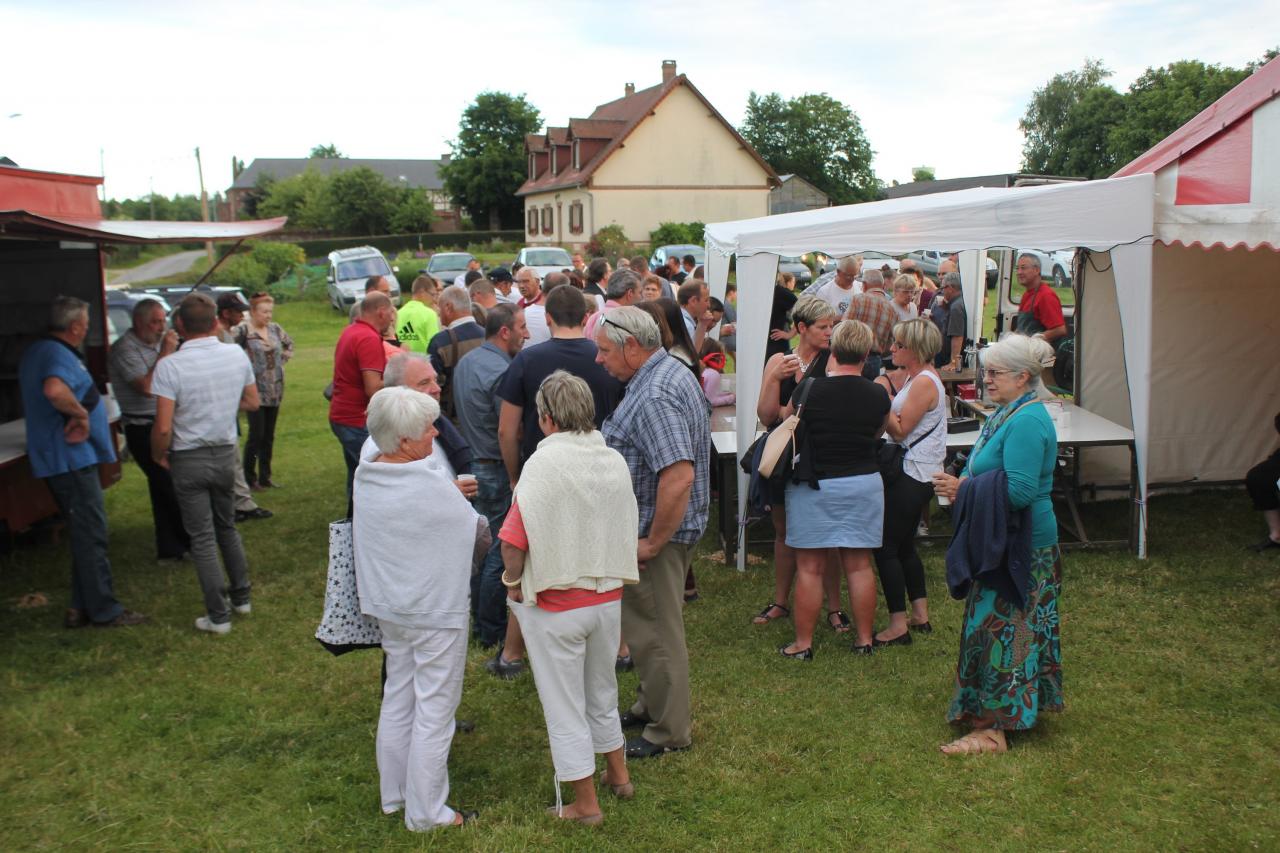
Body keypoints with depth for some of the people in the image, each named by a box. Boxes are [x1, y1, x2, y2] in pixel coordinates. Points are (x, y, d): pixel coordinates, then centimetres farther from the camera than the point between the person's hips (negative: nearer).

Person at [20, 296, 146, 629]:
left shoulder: (38, 352, 14)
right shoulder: (60, 356, -19)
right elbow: (54, 390, -40)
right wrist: (80, 413, -25)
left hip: (62, 459, 10)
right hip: (71, 458, -10)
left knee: (85, 534, 16)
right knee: (91, 535, -2)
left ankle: (81, 608, 21)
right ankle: (105, 611, 5)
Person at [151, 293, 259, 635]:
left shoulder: (170, 366, -18)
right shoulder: (237, 355, -4)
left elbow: (163, 428, -20)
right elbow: (252, 402, 8)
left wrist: (158, 455, -2)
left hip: (189, 460, -4)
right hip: (226, 453, 4)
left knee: (203, 538, 4)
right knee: (227, 527, 22)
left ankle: (218, 616, 9)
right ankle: (241, 596, 30)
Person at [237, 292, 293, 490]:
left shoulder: (275, 329, 7)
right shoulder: (244, 331, -11)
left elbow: (289, 344, 24)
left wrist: (282, 361, 12)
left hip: (275, 391, 6)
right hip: (255, 390, -6)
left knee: (269, 436, 10)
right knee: (256, 435, -4)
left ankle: (265, 477, 19)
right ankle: (249, 478, 8)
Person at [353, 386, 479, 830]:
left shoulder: (365, 473, -5)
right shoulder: (433, 486, -24)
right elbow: (475, 529, -10)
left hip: (388, 608, 8)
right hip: (437, 610, -8)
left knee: (396, 700, 21)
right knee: (434, 711, 5)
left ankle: (393, 795, 34)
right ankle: (426, 813, 15)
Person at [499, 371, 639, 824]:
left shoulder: (543, 464, -19)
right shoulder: (615, 462, -3)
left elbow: (514, 542, -22)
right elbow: (628, 531, 6)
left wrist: (513, 582, -5)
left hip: (555, 606, -5)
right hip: (608, 597, 6)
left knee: (564, 707, 10)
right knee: (602, 696, 25)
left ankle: (585, 804, 20)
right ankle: (618, 775, 41)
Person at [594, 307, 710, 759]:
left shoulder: (653, 396, -26)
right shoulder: (671, 371, 8)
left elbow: (678, 476, -34)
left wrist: (654, 542, -24)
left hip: (657, 530, -10)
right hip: (656, 524, 10)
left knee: (654, 631, 4)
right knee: (647, 623, 23)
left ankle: (669, 731, 19)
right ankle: (653, 705, 39)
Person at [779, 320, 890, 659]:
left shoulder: (811, 389, -13)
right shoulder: (878, 396, -4)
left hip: (814, 487, -3)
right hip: (864, 484, 3)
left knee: (810, 568, 4)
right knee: (859, 565, 11)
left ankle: (803, 644, 10)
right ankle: (864, 639, 19)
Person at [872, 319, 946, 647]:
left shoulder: (925, 382, -17)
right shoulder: (913, 377, 14)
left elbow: (900, 429, -19)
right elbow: (896, 424, 10)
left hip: (913, 476, -10)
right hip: (912, 472, 10)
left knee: (886, 546, -7)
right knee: (904, 545, 17)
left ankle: (898, 626, -2)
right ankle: (920, 615, 26)